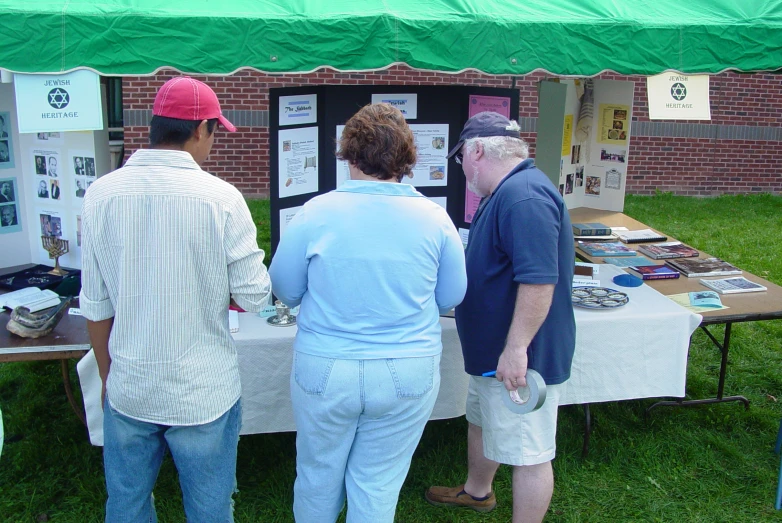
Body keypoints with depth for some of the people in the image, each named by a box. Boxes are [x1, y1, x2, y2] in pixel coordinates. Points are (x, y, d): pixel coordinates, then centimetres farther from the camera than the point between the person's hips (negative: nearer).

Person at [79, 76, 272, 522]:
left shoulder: (101, 194, -6)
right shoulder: (220, 197, -17)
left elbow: (96, 306, 0)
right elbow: (254, 298, -12)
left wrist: (108, 377, 14)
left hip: (128, 389, 4)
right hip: (203, 392, -3)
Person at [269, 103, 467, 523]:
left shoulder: (316, 213, -10)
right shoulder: (434, 218, -6)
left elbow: (284, 290, 0)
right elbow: (451, 297, 5)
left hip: (325, 371, 0)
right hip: (407, 376, 1)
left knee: (318, 475, 21)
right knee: (378, 486, 16)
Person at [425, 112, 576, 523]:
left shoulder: (524, 196, -25)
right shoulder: (509, 192, 11)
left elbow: (539, 280, -32)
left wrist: (516, 349, -29)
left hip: (520, 358, -12)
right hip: (492, 350, 12)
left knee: (528, 452, 3)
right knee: (482, 422, 28)